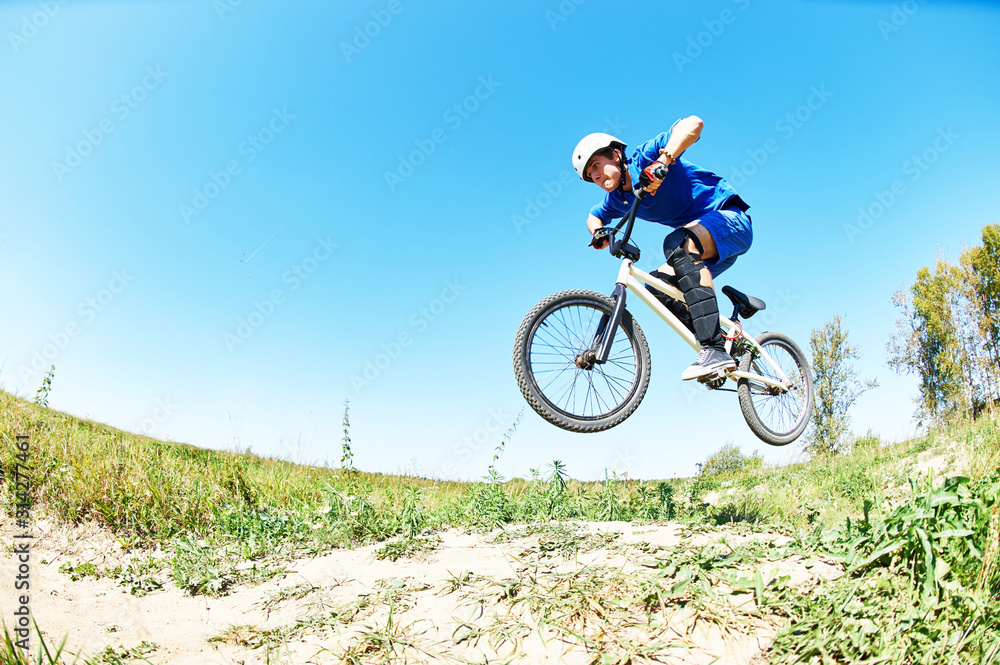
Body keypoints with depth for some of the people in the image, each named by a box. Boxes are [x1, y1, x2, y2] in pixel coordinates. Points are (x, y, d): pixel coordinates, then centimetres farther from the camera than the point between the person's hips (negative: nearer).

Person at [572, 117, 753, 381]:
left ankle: (716, 349, -42)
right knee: (659, 287, 0)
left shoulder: (645, 156, -16)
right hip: (701, 239, 9)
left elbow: (693, 123, -31)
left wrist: (663, 160, -47)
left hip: (731, 218, -9)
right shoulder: (619, 199, 6)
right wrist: (599, 233, 2)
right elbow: (593, 217, 26)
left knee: (679, 243, -35)